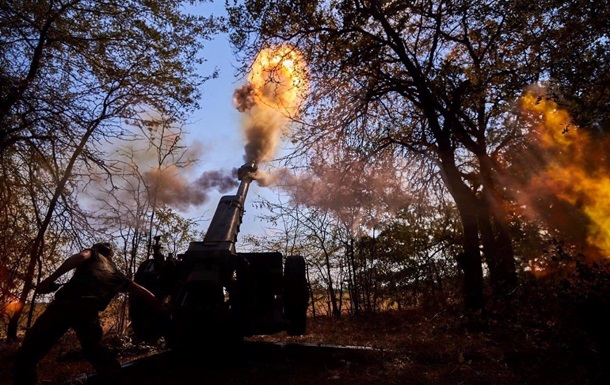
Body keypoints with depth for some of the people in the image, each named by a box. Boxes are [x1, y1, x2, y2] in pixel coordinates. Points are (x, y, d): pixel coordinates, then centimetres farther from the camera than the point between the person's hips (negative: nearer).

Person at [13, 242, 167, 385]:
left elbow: (81, 256, 2)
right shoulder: (117, 275, 33)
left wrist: (50, 279, -5)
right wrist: (162, 311, 31)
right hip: (90, 311, 3)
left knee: (27, 354, 6)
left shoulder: (94, 254, 27)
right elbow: (142, 293, 29)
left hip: (66, 303, -3)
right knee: (93, 348, 27)